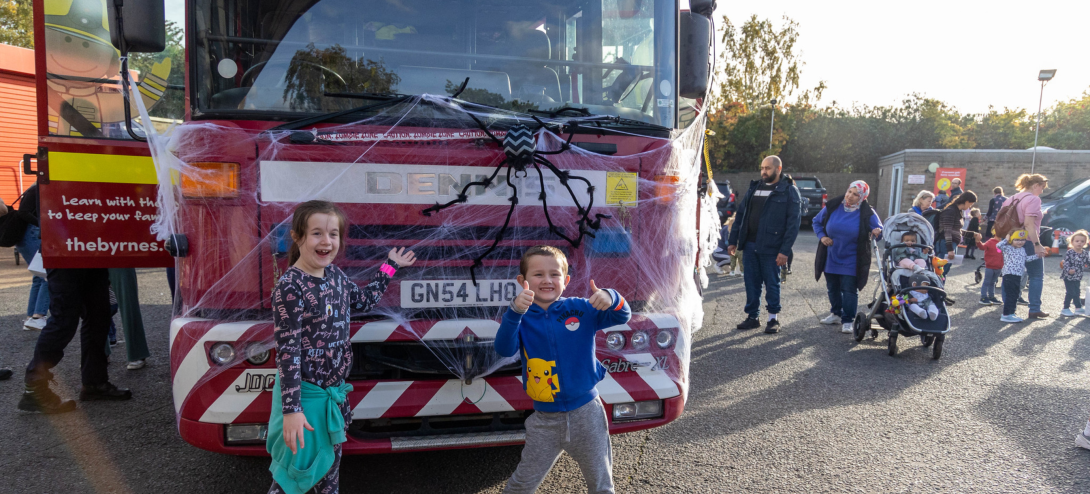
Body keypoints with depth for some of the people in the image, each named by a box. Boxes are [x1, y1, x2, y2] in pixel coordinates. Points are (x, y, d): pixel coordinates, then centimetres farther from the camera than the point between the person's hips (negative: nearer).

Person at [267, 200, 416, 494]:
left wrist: (390, 267, 23)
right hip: (304, 393, -7)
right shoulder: (289, 288, -21)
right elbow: (287, 351, -22)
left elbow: (363, 302, 22)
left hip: (335, 392, 7)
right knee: (298, 469, 3)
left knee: (331, 460, 22)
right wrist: (291, 410, -24)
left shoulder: (335, 275, 2)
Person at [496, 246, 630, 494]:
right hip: (544, 420, 0)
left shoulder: (581, 309, -4)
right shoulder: (521, 317, -7)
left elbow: (622, 316, -9)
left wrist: (611, 299, -33)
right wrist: (515, 312, -41)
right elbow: (504, 349, -24)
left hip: (586, 414, 1)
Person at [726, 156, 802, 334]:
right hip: (750, 244, 5)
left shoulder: (788, 190, -4)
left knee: (772, 283, 4)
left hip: (771, 248, -5)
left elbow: (793, 222, -10)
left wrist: (785, 250, -16)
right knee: (751, 282, 9)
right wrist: (733, 240, 9)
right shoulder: (754, 188, 13)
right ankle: (752, 316, 20)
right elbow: (741, 214, 15)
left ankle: (773, 319, 17)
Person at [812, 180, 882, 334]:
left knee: (849, 291, -3)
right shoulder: (832, 207, -4)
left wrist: (878, 232, -28)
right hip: (831, 259, 3)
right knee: (832, 288, 16)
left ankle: (847, 320, 8)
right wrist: (821, 236, -5)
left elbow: (879, 230, -4)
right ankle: (835, 313, 35)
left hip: (851, 262, -3)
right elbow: (817, 222, 11)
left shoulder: (867, 213, -10)